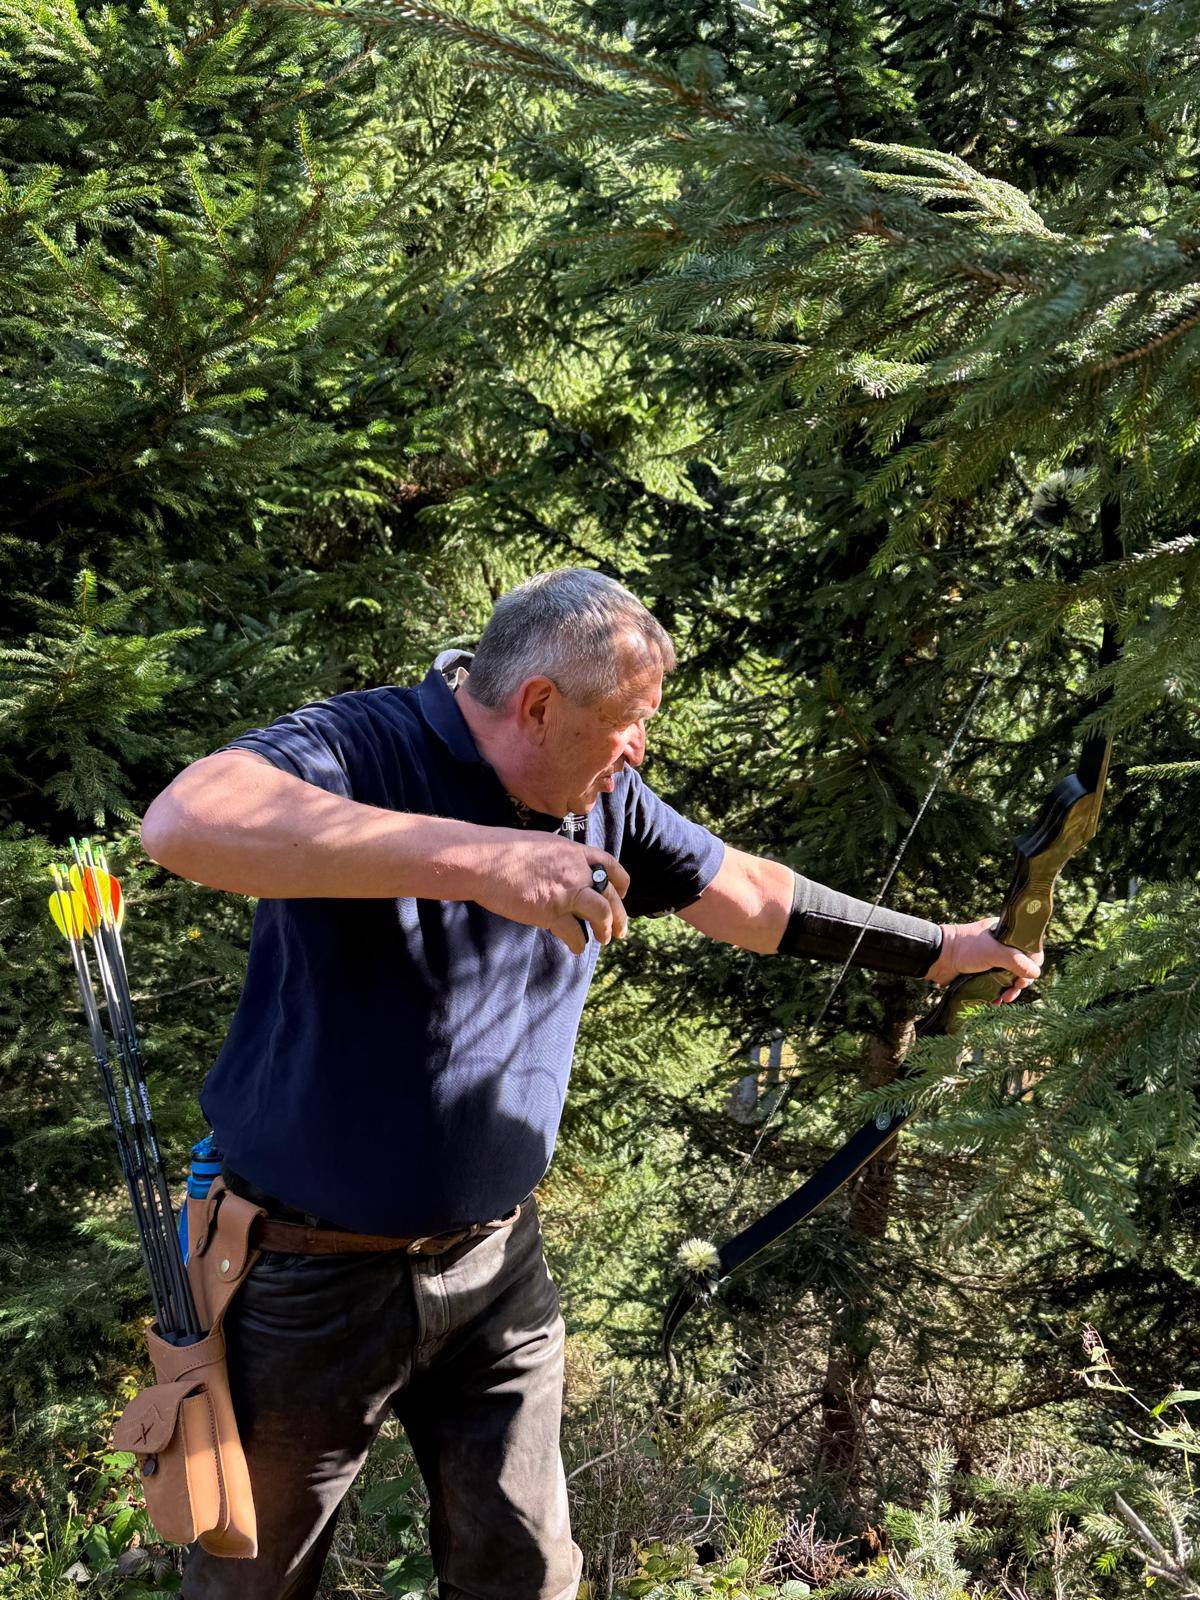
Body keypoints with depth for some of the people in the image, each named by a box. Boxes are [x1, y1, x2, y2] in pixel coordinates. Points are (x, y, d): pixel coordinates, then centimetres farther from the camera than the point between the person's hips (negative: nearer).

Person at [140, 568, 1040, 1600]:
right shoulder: (360, 746, -22)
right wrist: (474, 856, -49)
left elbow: (749, 895, 12)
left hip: (498, 1270, 5)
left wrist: (941, 948, 16)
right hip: (313, 1278, -5)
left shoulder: (605, 802, -1)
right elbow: (186, 821, -43)